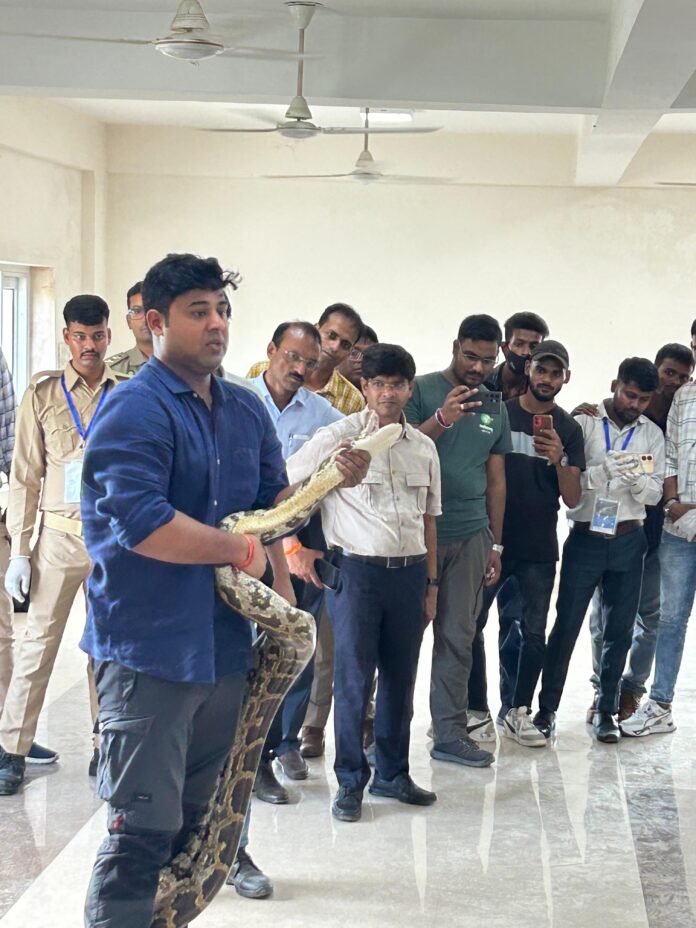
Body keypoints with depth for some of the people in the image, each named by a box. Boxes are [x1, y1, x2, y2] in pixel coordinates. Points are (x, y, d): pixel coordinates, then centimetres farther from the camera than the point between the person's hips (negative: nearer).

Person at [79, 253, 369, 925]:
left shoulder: (247, 410, 14)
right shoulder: (135, 410, -13)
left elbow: (272, 500, 25)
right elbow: (142, 523, -25)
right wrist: (241, 550, -14)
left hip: (223, 644, 8)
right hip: (150, 649, -8)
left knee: (195, 818, 17)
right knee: (144, 827, -6)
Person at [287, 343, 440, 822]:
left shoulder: (424, 447, 11)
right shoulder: (338, 437, -4)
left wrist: (431, 584, 14)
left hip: (409, 572, 4)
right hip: (356, 569, -4)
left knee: (401, 677, 10)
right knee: (354, 678, -2)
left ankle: (392, 773, 23)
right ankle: (351, 782, 8)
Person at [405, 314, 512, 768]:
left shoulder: (496, 409, 15)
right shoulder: (422, 390, -1)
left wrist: (495, 544, 16)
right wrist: (442, 419, -23)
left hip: (471, 536, 5)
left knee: (459, 637, 6)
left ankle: (450, 733, 10)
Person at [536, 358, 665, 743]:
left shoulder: (652, 435, 7)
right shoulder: (584, 424, -3)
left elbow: (654, 493, 4)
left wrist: (637, 478, -17)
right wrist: (605, 470, -25)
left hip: (628, 541, 3)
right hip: (585, 537, -3)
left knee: (620, 629, 7)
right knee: (566, 625, 0)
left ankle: (606, 710, 17)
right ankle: (547, 707, 10)